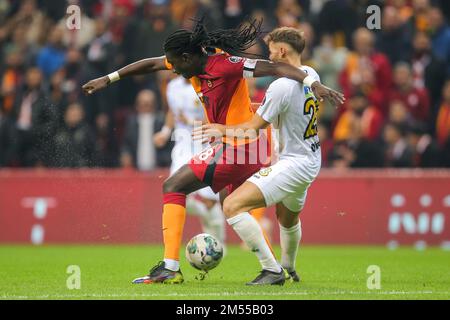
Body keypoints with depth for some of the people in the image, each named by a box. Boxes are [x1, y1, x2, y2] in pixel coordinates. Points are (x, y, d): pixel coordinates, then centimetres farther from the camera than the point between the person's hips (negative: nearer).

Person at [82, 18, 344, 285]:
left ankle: (170, 268, -8)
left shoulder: (224, 64, -20)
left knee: (173, 186, -3)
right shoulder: (194, 61, 5)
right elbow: (152, 64, 19)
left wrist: (313, 83, -33)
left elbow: (273, 68, -24)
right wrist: (109, 79, 24)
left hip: (233, 148, -9)